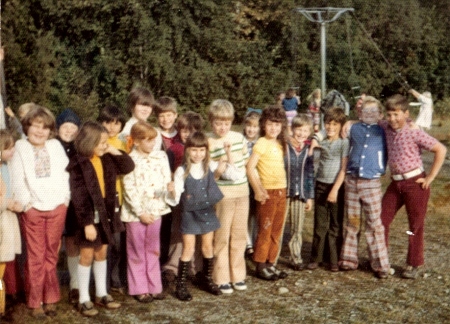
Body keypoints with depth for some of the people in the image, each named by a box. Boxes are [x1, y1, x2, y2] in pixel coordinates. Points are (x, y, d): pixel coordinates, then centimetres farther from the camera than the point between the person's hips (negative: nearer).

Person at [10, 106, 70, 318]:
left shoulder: (56, 146, 7)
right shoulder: (20, 148, 0)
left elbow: (65, 173, 6)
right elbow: (17, 181, -5)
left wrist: (65, 199, -1)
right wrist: (26, 203, -10)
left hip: (57, 207, 2)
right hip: (33, 210, -2)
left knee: (51, 255, 9)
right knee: (35, 257, 2)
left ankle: (50, 298, 18)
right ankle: (35, 302, 11)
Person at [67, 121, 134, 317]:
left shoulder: (106, 160, 3)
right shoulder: (78, 165, -17)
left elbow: (128, 167, 9)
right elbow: (79, 197, -19)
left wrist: (114, 151, -4)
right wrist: (87, 223, -20)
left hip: (105, 214, 6)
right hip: (89, 216, -6)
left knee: (101, 253, 15)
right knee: (87, 255, 2)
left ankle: (101, 294, 27)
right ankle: (84, 299, 13)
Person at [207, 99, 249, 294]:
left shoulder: (238, 137, 6)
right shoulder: (209, 143, -10)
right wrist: (225, 153, -21)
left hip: (242, 191, 5)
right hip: (222, 194, -5)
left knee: (239, 236, 11)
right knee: (222, 237, 0)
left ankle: (237, 275, 21)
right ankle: (221, 278, 10)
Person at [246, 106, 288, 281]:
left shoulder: (280, 144, 12)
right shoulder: (262, 143, -10)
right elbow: (250, 167, -17)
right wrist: (258, 190, -17)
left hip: (281, 191, 7)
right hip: (268, 192, -7)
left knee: (276, 230, 12)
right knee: (265, 230, 1)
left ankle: (271, 263, 22)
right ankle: (261, 266, 10)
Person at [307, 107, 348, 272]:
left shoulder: (344, 142, -9)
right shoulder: (321, 138, 3)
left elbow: (344, 169, -12)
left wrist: (335, 189, -15)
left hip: (337, 186, -4)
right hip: (321, 184, 4)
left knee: (336, 226, 4)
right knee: (320, 224, 8)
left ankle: (335, 261, 13)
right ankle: (316, 258, 16)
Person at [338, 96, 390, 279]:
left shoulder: (384, 132, 4)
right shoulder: (353, 129, 9)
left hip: (372, 183, -2)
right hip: (351, 181, 2)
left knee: (374, 224, -2)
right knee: (351, 222, 11)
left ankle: (380, 265, 5)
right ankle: (348, 260, 21)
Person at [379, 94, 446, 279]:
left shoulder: (415, 133, -15)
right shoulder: (386, 128, 2)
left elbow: (441, 150, -13)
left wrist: (430, 177, -12)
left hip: (415, 183, -5)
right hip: (396, 183, 6)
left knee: (416, 225, 5)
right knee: (381, 219, 4)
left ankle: (413, 265, 17)